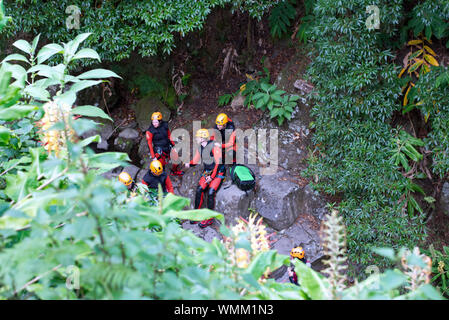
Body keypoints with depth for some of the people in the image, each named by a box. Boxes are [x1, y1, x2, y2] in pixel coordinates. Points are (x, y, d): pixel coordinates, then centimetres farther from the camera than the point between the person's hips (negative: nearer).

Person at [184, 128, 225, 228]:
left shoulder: (214, 146, -19)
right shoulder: (200, 148, 5)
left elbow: (218, 163, -20)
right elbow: (195, 161, 16)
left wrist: (212, 177, -21)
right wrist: (189, 164, -7)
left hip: (217, 172, -7)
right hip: (207, 171, 7)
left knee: (210, 193, -20)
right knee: (199, 190, -10)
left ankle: (209, 218, -11)